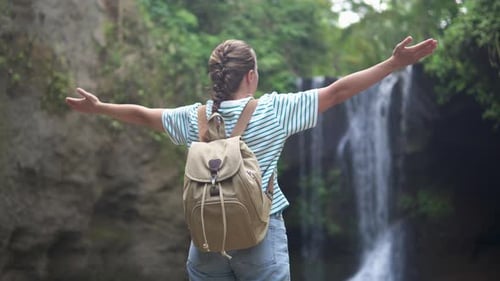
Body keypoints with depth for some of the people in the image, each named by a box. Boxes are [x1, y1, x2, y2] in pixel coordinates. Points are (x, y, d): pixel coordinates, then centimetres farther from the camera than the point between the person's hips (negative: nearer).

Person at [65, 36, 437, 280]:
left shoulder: (195, 118, 2)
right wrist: (395, 64, -3)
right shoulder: (273, 110, -8)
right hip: (261, 236, -3)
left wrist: (97, 107, 34)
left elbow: (142, 114, 16)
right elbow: (336, 92, -7)